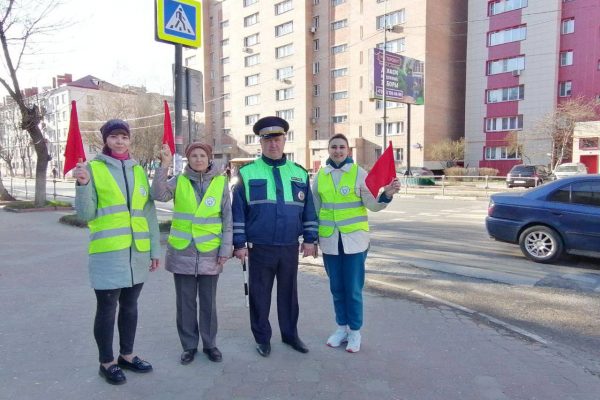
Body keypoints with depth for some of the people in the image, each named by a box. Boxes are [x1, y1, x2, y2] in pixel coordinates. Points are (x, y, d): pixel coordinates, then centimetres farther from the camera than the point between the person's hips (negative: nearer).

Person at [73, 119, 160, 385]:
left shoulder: (138, 170, 10)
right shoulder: (93, 168, -2)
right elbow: (86, 214, -6)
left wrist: (155, 248, 10)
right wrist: (83, 185, -22)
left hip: (137, 251, 4)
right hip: (107, 251, -4)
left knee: (130, 305, 15)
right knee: (107, 308, 6)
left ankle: (127, 355, 32)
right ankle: (107, 362, 23)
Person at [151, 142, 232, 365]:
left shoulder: (220, 182, -2)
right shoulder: (179, 181, 0)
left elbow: (227, 218, -1)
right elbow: (159, 195, -18)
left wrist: (225, 249, -5)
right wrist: (164, 166, -23)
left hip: (210, 253, -1)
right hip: (182, 252, 1)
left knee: (208, 302, 12)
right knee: (185, 302, 11)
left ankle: (209, 344, 27)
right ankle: (189, 345, 26)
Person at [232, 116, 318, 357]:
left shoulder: (299, 173, 6)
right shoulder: (248, 173, -2)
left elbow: (308, 210, 9)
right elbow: (238, 211, -2)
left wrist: (310, 239, 4)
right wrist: (239, 243, -5)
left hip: (290, 248, 2)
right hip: (259, 248, -2)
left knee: (289, 293, 15)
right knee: (260, 295, 9)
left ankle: (290, 334, 32)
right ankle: (262, 338, 27)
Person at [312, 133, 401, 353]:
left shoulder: (359, 173, -5)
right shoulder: (320, 176, 4)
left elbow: (372, 205, -8)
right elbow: (314, 208, 12)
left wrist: (386, 194, -27)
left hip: (354, 239, -3)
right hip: (329, 241, 3)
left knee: (353, 288, 3)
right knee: (337, 287, 13)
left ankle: (355, 331, 20)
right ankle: (341, 327, 29)